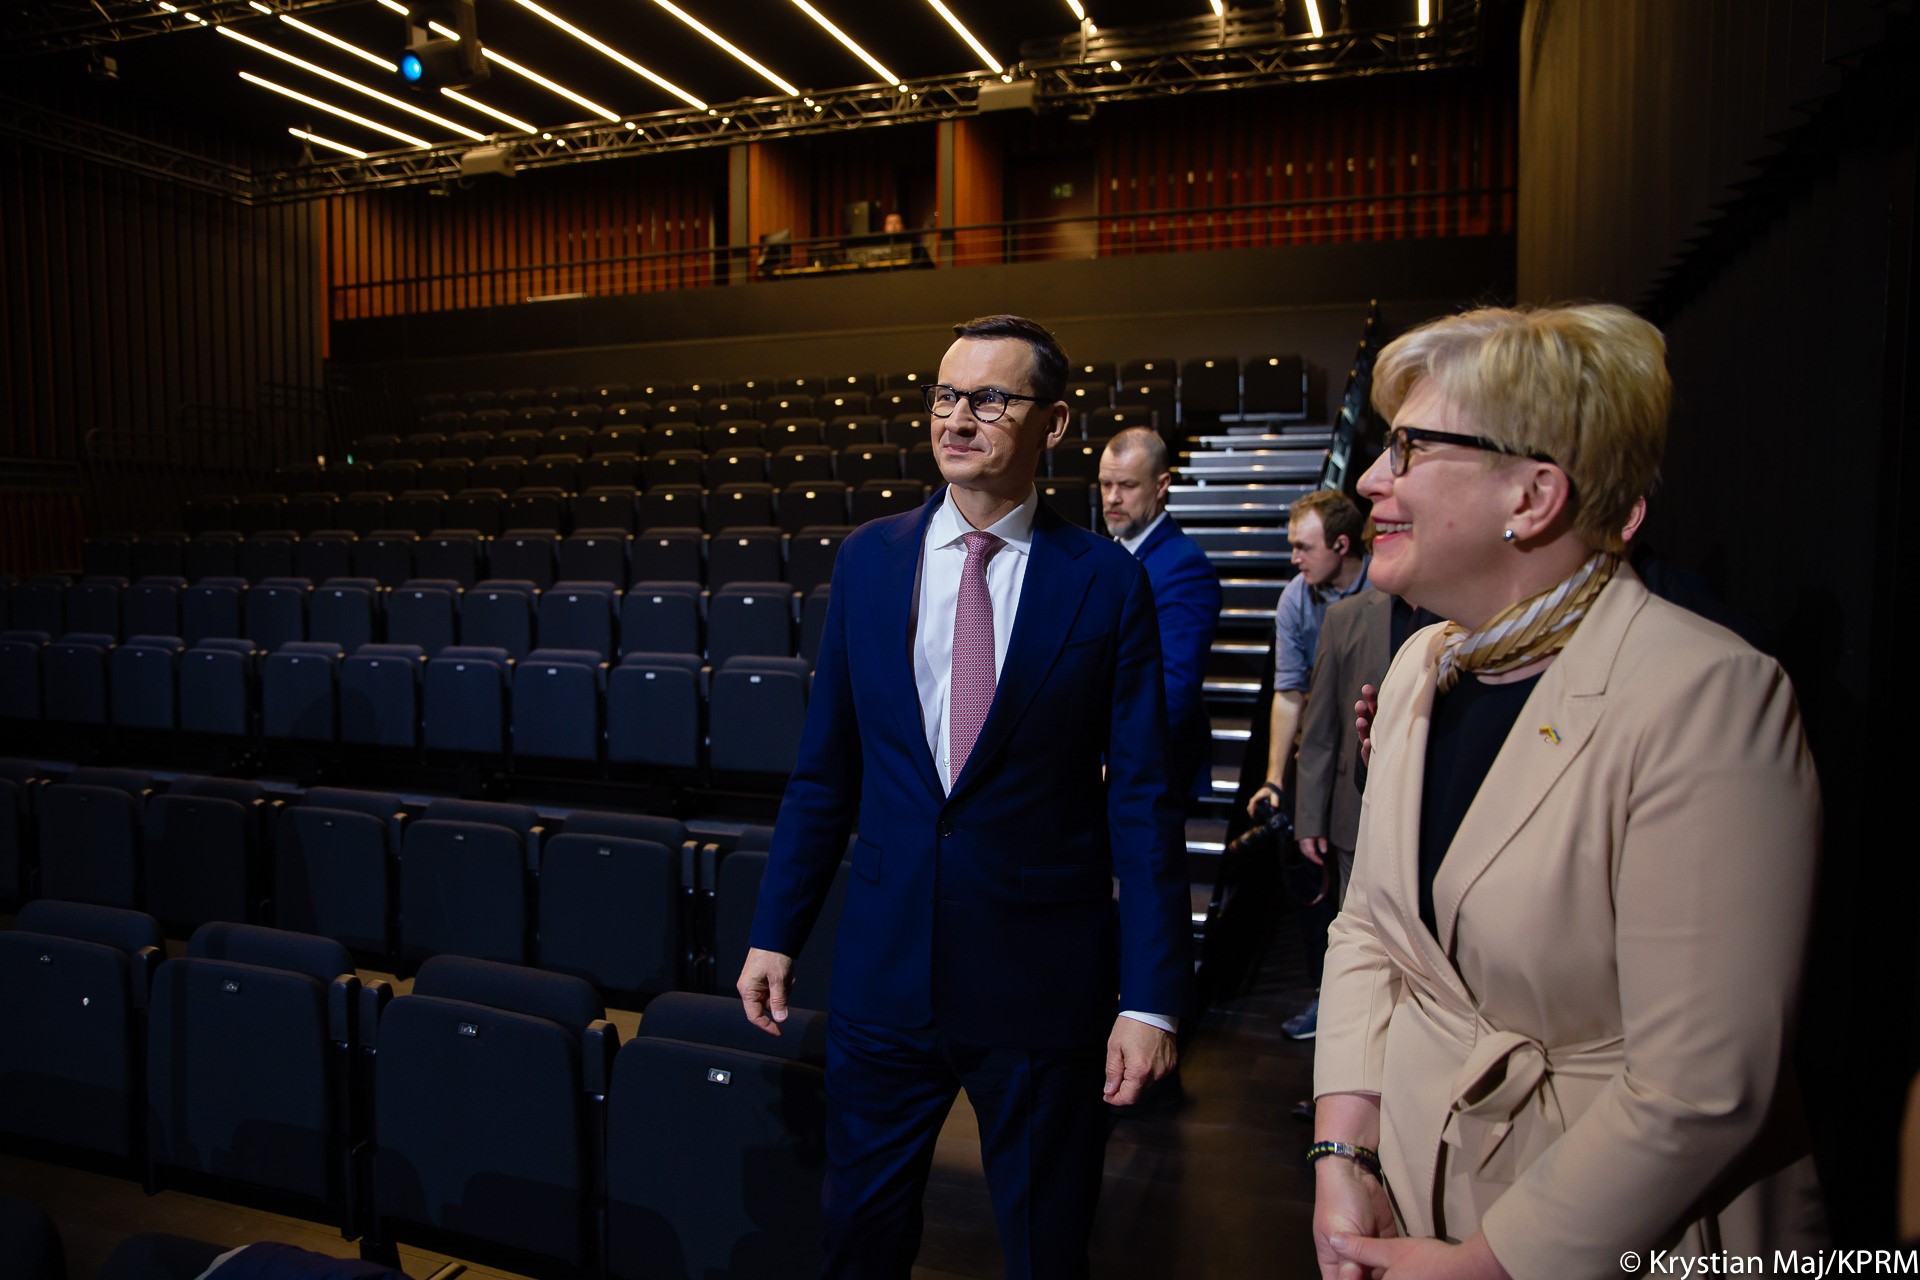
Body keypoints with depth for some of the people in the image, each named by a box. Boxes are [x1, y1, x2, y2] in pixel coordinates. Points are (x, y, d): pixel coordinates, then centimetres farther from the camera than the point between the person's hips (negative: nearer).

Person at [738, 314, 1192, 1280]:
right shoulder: (867, 559, 1)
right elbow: (825, 770, 6)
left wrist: (1151, 996, -10)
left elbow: (1142, 800, -7)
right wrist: (776, 933, 7)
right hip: (885, 965, 3)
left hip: (1044, 976, -2)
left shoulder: (1107, 583, -7)